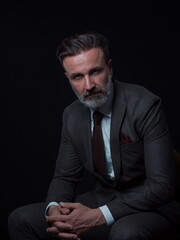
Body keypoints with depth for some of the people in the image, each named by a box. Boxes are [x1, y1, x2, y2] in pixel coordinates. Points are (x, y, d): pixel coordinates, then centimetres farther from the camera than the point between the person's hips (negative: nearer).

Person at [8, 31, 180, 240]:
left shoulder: (145, 105, -19)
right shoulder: (72, 115, 1)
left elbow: (162, 186, -22)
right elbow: (65, 176, 8)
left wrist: (98, 216, -28)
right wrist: (54, 208, -16)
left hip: (151, 207, -5)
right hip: (103, 199, 6)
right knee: (21, 219, -6)